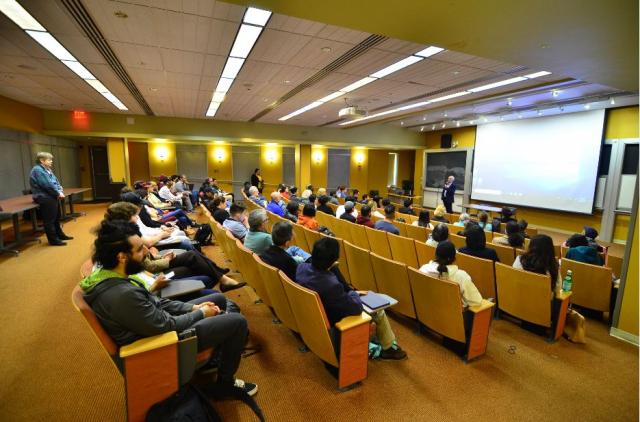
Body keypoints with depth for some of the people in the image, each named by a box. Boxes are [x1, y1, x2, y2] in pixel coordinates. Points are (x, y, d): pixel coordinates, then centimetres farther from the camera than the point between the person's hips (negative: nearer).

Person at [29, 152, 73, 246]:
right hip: (45, 198, -10)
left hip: (52, 197, 10)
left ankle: (60, 235, 29)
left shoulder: (47, 169, 16)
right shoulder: (37, 170, -14)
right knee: (49, 220, -5)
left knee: (56, 218, 18)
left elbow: (56, 182, 14)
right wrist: (58, 193, -12)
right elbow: (47, 185, -21)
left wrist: (60, 191, -4)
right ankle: (53, 240, -1)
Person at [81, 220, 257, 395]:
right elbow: (166, 326, -25)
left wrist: (192, 307, 0)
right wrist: (201, 313, -9)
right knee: (238, 322, -9)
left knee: (219, 299, 16)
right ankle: (226, 383, 14)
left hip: (158, 322, 9)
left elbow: (155, 302, 5)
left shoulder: (106, 275, -4)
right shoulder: (123, 295, -36)